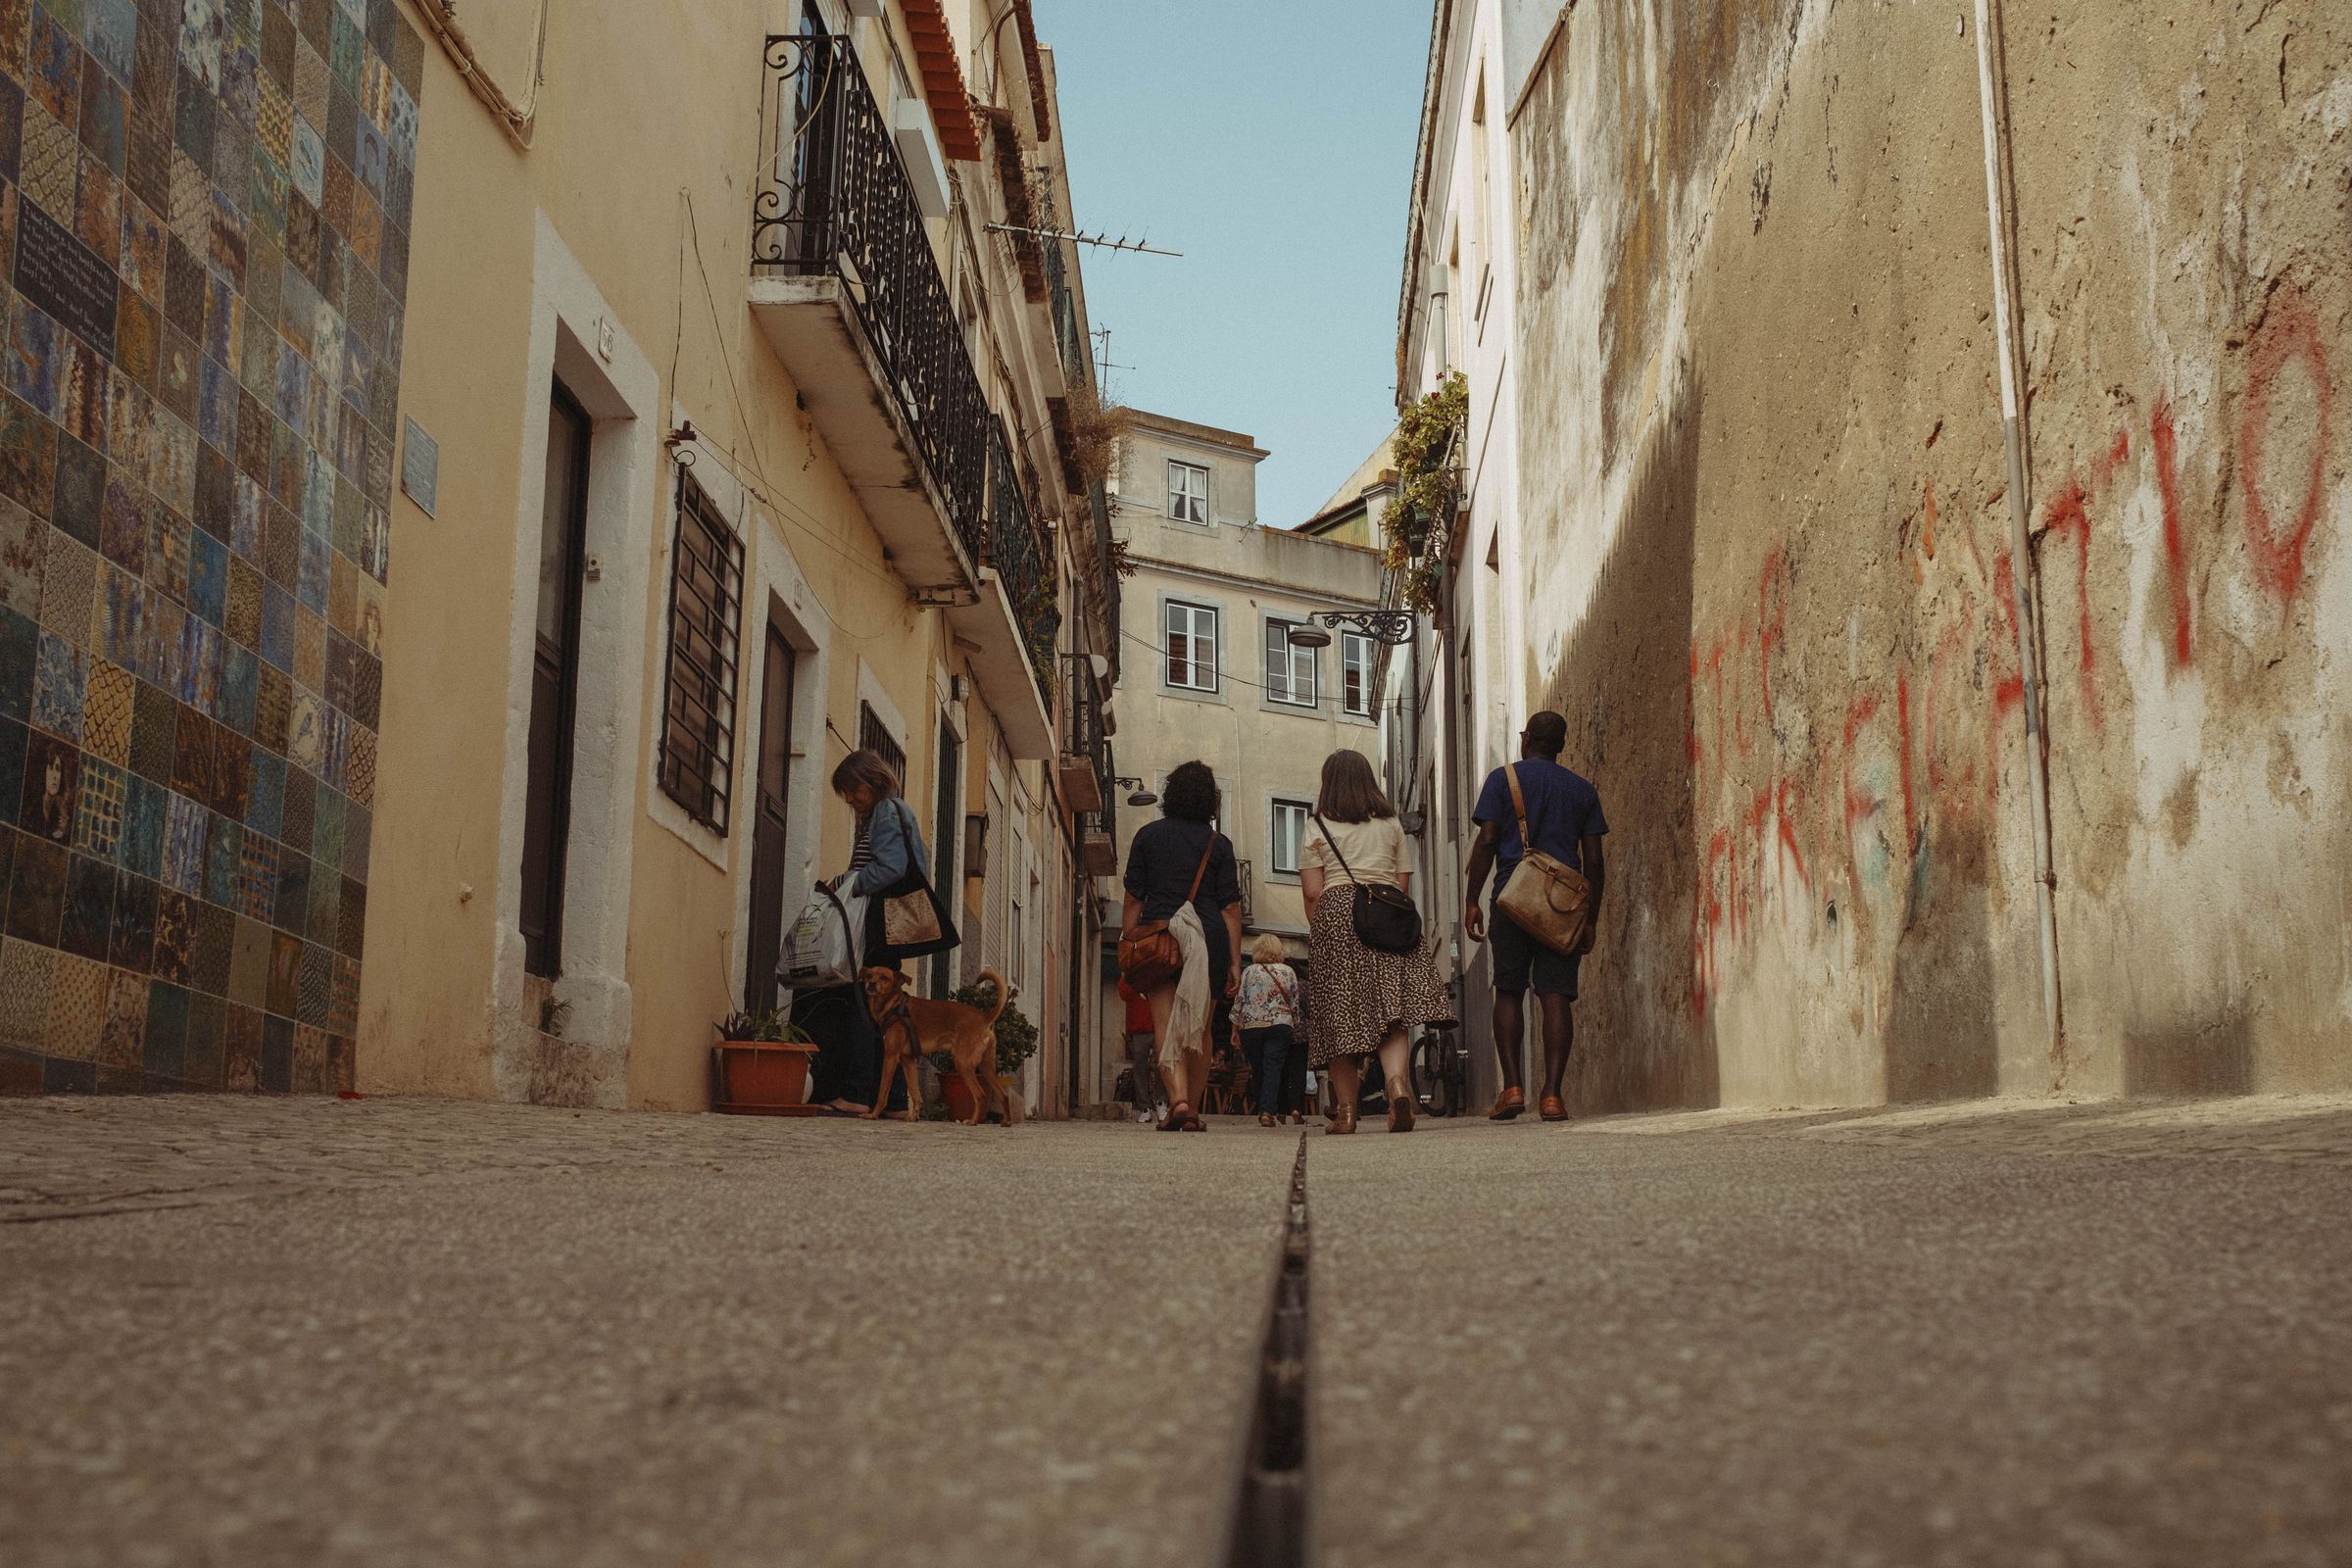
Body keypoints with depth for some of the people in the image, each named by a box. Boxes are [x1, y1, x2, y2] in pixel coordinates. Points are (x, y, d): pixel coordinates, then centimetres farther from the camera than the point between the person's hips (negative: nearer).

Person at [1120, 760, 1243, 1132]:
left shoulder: (1148, 836, 7)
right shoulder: (1219, 843, 7)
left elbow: (1133, 900, 4)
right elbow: (1230, 907, 3)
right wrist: (1235, 962, 5)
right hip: (1210, 940, 1)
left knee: (1165, 1026, -5)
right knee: (1201, 1029, 13)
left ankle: (1178, 1100, -25)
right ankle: (1193, 1112, 17)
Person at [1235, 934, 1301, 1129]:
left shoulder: (1248, 972, 3)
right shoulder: (1288, 972, 5)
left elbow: (1239, 1003, 2)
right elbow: (1295, 1005, 8)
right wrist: (1295, 1028, 19)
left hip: (1251, 1026, 1)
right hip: (1280, 1025, -1)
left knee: (1257, 1070, 11)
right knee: (1273, 1069, -5)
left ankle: (1261, 1109, 18)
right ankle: (1267, 1110, -19)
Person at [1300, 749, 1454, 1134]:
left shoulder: (1318, 827, 7)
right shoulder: (1392, 824, 15)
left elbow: (1312, 892, 0)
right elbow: (1403, 884, 12)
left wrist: (1319, 931, 11)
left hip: (1336, 911, -2)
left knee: (1341, 1018, 3)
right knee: (1391, 1014, -4)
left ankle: (1347, 1111, 4)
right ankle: (1398, 1084, -28)